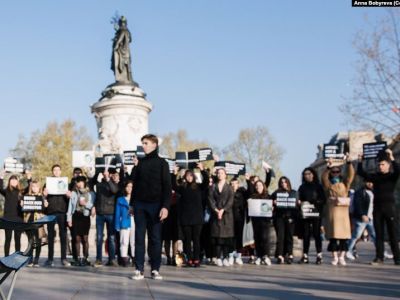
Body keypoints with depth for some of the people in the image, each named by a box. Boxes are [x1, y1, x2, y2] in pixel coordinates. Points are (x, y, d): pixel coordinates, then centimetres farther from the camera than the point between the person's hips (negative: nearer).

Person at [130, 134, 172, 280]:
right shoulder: (140, 162, 13)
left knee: (155, 238, 1)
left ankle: (155, 269, 7)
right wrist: (132, 203, 7)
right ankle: (139, 269, 3)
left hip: (155, 205, -3)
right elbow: (134, 183, 14)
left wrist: (165, 206, -14)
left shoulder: (161, 163, 1)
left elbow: (167, 186, -4)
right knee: (139, 237, 1)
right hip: (139, 204, 3)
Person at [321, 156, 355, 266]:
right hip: (332, 212, -2)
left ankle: (342, 257, 5)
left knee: (344, 235, -1)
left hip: (344, 211, 2)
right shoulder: (328, 184, 8)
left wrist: (349, 162, -17)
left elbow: (351, 174, -2)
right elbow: (324, 177, -12)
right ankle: (334, 257, 3)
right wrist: (328, 167, -28)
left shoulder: (345, 183, 13)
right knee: (333, 235, -3)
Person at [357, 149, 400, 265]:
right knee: (379, 234, 5)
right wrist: (360, 161, -4)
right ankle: (379, 257, 7)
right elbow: (361, 173, 7)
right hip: (377, 208, 4)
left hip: (389, 207, -3)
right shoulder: (375, 176, 10)